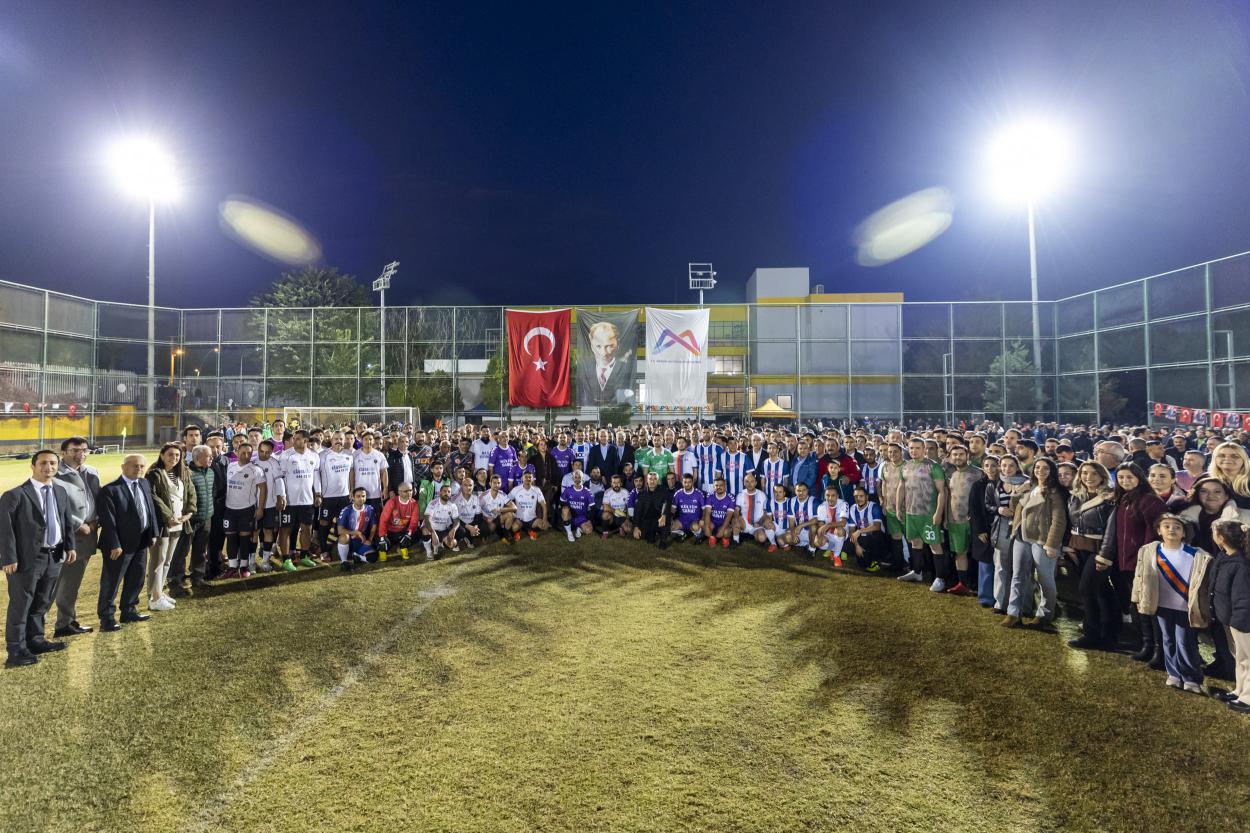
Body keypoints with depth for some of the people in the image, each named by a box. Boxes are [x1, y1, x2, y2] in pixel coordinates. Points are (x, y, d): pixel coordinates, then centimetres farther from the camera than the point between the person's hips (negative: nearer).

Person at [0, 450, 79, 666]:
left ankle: (36, 640, 32)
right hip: (27, 559, -6)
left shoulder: (61, 491, 10)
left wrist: (70, 546, 7)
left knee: (42, 603, 18)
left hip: (54, 557, 6)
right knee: (20, 606, 3)